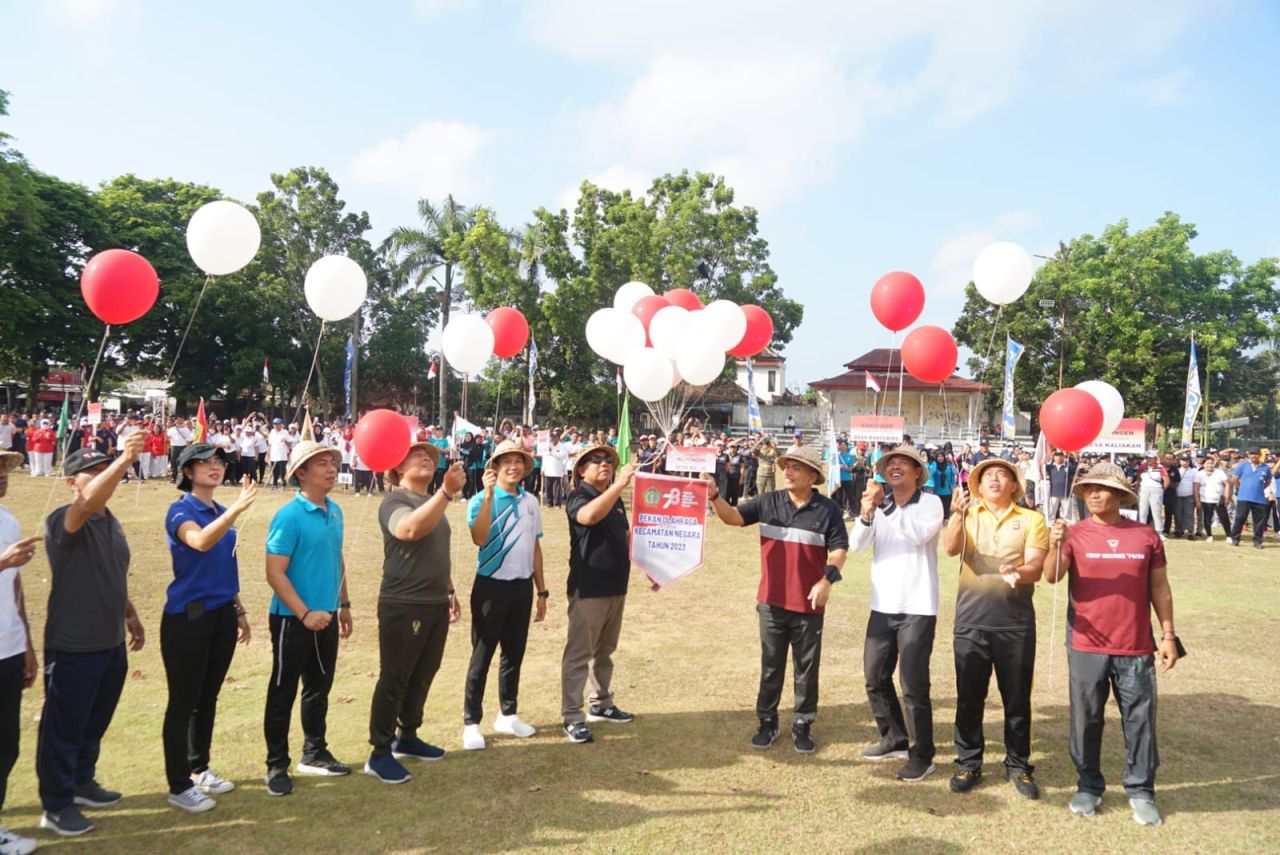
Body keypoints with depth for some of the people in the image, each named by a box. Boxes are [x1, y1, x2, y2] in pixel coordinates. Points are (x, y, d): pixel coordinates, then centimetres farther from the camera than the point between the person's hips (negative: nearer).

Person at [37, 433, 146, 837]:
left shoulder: (112, 522, 8)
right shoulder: (63, 520, -18)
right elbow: (89, 503, -42)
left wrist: (130, 616, 20)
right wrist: (124, 460, -54)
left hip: (111, 643, 8)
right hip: (73, 647, -8)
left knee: (96, 722, 21)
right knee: (64, 727, 6)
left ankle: (82, 782, 40)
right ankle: (56, 805, 20)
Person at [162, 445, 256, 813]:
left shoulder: (222, 514, 10)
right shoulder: (180, 510, -11)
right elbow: (200, 542, -34)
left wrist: (238, 609, 19)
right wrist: (237, 509, -45)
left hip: (221, 616, 7)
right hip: (187, 617, -7)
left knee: (208, 698, 17)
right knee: (183, 702, 1)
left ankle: (199, 769, 31)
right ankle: (179, 787, 11)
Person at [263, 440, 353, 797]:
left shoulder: (335, 511, 5)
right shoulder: (289, 516, -18)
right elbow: (274, 573, -19)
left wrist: (343, 603, 17)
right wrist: (304, 613, -23)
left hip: (325, 616, 7)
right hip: (293, 618, -7)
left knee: (319, 688, 18)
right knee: (283, 693, 6)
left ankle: (315, 754, 33)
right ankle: (277, 766, 19)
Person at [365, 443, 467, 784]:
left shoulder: (433, 502, 15)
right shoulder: (395, 501, -12)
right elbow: (409, 529, -36)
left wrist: (450, 592, 25)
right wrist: (447, 491, -44)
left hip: (435, 604, 8)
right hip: (403, 605, -8)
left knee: (423, 674, 16)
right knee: (394, 678, -2)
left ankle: (407, 737, 31)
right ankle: (380, 753, 8)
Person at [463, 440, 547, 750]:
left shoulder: (531, 502, 7)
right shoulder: (482, 499, -10)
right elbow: (479, 538, -28)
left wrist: (542, 589, 13)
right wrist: (488, 495, -30)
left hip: (522, 586, 5)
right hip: (491, 585, -5)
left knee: (514, 653, 14)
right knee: (482, 655, 2)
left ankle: (508, 715, 28)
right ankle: (471, 722, 12)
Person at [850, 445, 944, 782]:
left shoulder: (930, 502, -6)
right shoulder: (880, 505, 6)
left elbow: (921, 535, -24)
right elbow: (858, 544, -5)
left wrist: (886, 506, -25)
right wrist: (867, 513, -23)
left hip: (917, 608, -6)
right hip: (883, 606, 6)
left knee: (913, 684, -3)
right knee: (875, 677, 14)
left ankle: (922, 756, 12)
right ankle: (895, 740, 32)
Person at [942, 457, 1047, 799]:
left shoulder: (1031, 519, 5)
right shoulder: (967, 515, 6)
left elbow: (1036, 564, -7)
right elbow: (950, 548, -12)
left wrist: (1020, 573, -30)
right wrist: (959, 515, -31)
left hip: (1016, 622, 0)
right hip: (971, 620, 0)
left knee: (1017, 698, 8)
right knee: (969, 697, 7)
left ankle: (1018, 766, 23)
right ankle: (968, 764, 21)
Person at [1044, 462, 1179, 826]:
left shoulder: (1146, 535, 2)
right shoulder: (1075, 533, -4)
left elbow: (1159, 587, 9)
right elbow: (1052, 577, -16)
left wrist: (1168, 635, 6)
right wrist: (1055, 545, -35)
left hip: (1136, 648, 1)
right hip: (1086, 647, -1)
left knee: (1140, 720, 8)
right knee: (1086, 720, 10)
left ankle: (1141, 791, 23)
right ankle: (1088, 786, 24)